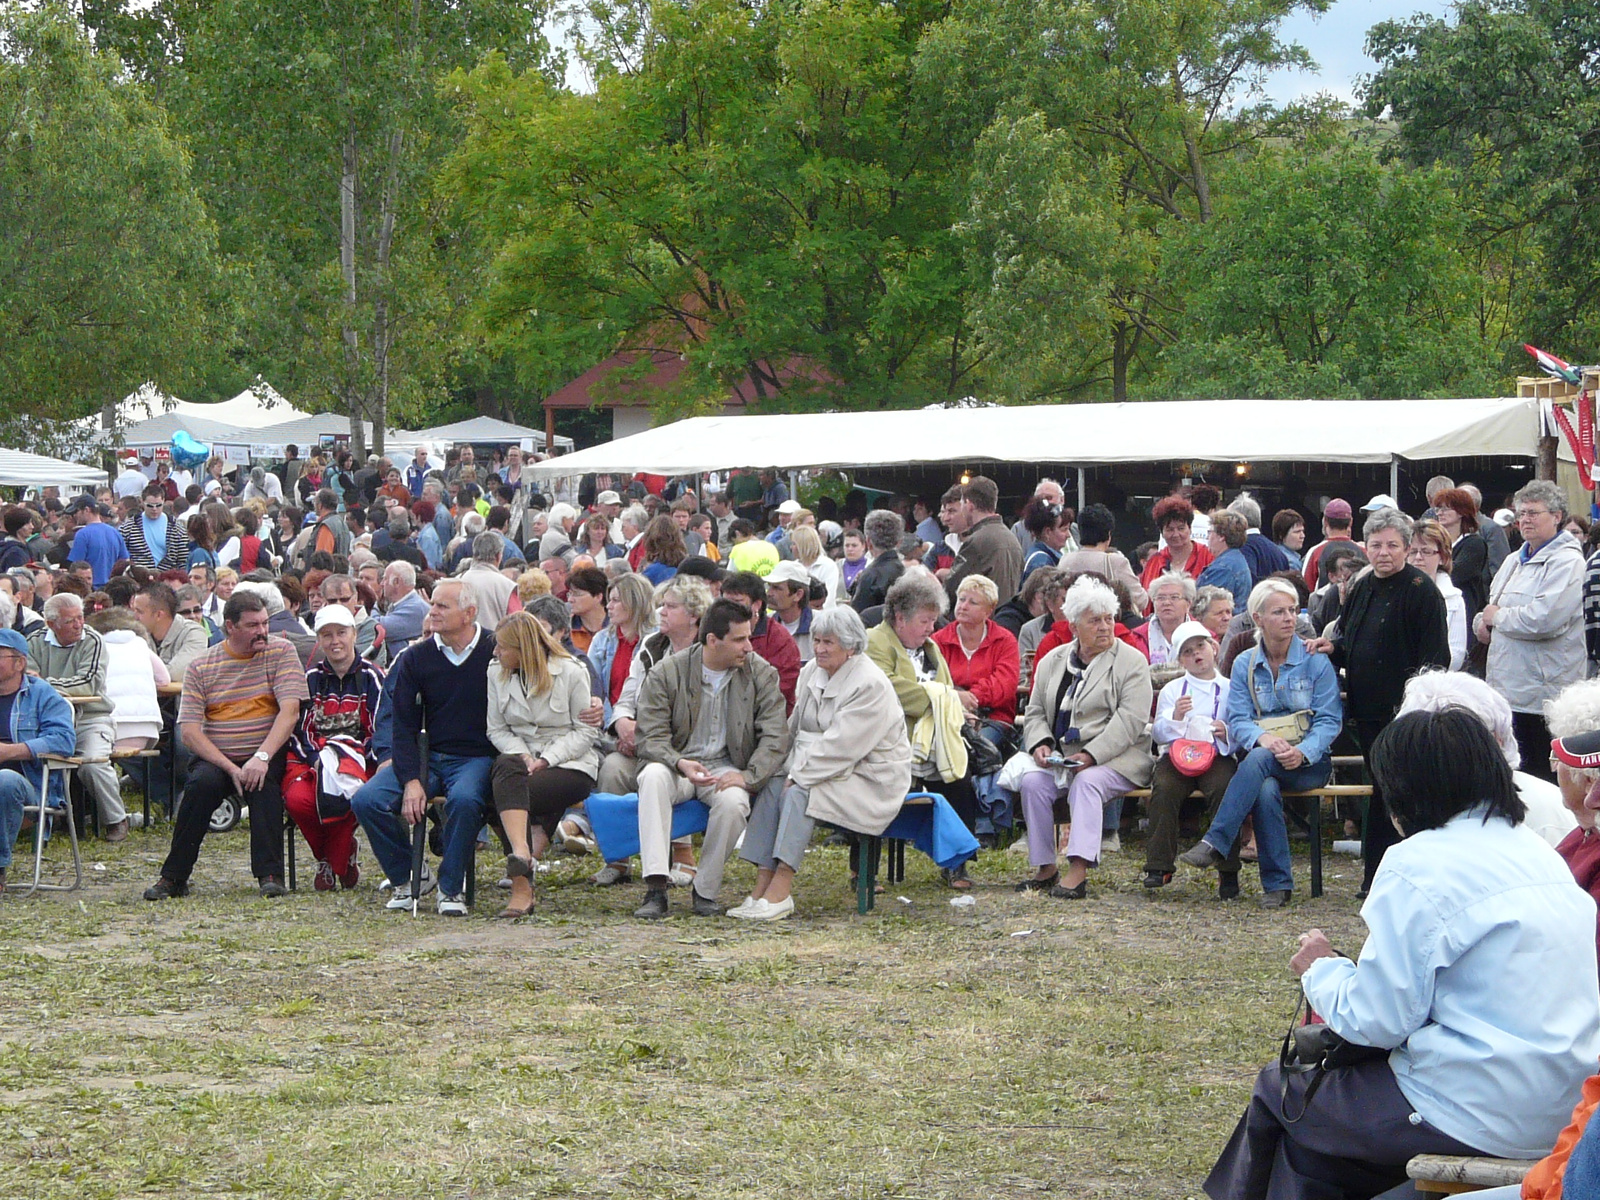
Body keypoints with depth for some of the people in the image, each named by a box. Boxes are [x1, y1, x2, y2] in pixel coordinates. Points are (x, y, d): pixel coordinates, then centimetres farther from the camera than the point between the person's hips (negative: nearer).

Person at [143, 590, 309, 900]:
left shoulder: (281, 652, 3)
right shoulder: (201, 667, 4)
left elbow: (289, 711, -10)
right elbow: (189, 731, -4)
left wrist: (262, 757, -25)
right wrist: (231, 768, -18)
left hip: (268, 755, 0)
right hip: (215, 757, 1)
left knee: (263, 783, -33)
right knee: (202, 782, -30)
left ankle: (270, 874, -28)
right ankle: (173, 877, -23)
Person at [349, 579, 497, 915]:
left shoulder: (495, 653, -4)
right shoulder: (416, 658, 6)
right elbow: (404, 726, 4)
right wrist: (411, 780, -11)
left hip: (478, 757, -4)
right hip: (429, 757, 4)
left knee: (463, 799, -37)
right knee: (366, 801, -18)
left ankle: (451, 888, -18)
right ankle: (406, 880, 1)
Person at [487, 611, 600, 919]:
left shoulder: (572, 673, -1)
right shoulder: (497, 676, 11)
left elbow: (585, 731, -2)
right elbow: (497, 729, 8)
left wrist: (546, 760, -15)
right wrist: (521, 755, -13)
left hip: (571, 765, -3)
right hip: (522, 758, 4)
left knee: (508, 794, -30)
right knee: (506, 767, -35)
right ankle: (522, 854, -52)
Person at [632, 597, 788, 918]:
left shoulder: (760, 673, 0)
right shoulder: (666, 674, -4)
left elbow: (775, 736, -4)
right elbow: (651, 738, -7)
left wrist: (748, 776, -22)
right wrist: (680, 763, -28)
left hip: (726, 768, 1)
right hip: (676, 765, -1)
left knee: (734, 801, -34)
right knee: (653, 777, -35)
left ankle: (705, 890, -14)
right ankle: (655, 889, -39)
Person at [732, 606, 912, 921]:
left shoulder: (871, 685, -18)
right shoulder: (813, 671, 8)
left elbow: (840, 747, -23)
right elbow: (796, 727, 14)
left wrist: (799, 775, -21)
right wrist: (794, 769, -1)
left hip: (870, 778, -8)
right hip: (823, 767, 8)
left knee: (799, 793, -29)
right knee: (772, 786, -17)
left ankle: (780, 894, -32)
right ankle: (761, 887, -22)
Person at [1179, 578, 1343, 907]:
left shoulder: (1316, 661, 3)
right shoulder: (1244, 665, 10)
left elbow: (1330, 720, -3)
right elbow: (1238, 720, 0)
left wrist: (1302, 752, -23)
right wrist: (1263, 738, -24)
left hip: (1309, 762, -2)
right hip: (1259, 762, 2)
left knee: (1259, 760, -35)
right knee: (1266, 790, -34)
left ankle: (1215, 844, -38)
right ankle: (1278, 885, -26)